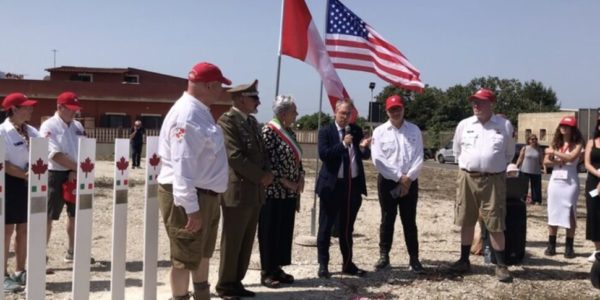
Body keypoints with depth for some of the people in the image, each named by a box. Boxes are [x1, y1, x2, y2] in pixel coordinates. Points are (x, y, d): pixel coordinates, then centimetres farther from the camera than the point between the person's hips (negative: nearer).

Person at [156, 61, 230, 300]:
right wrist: (191, 208, -27)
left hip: (205, 195, 11)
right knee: (185, 257, 2)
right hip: (188, 198, -11)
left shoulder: (200, 111, 11)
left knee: (203, 252, 23)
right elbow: (182, 167, -27)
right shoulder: (187, 115, -22)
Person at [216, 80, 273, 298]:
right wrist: (260, 176, -14)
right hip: (237, 191, -8)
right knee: (232, 243, 2)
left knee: (246, 242, 13)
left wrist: (268, 173, -1)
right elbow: (235, 156, -19)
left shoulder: (252, 121, 16)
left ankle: (236, 282, 24)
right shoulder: (228, 120, -11)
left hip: (254, 191, 8)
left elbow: (261, 151, 19)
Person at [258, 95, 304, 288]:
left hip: (290, 191, 8)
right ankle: (267, 272, 9)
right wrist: (283, 180, -18)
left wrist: (301, 178, 3)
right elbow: (265, 160, -18)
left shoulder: (289, 131, 13)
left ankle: (277, 268, 21)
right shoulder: (269, 130, -13)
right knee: (270, 231, 0)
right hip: (274, 191, -8)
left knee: (285, 230, 11)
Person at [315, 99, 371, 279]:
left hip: (353, 185, 5)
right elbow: (323, 154, -16)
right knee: (326, 227, 3)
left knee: (347, 227, 14)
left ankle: (348, 264, 23)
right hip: (332, 185, -4)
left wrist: (364, 147, -10)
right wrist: (343, 144, -23)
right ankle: (323, 265, 12)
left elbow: (365, 156, 11)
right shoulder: (326, 131, -3)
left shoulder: (357, 131, 10)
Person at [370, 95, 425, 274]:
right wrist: (399, 177, -12)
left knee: (409, 220, 4)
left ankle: (414, 258, 9)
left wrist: (408, 177, -12)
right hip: (387, 181, -1)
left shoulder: (414, 130, 6)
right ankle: (384, 256, 15)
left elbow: (419, 158, 0)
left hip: (410, 182, 1)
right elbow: (377, 159, -9)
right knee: (387, 219, 6)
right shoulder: (380, 131, 1)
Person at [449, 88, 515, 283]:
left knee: (495, 224, -2)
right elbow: (457, 150, 18)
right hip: (467, 177, 2)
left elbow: (509, 153, 12)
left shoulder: (505, 125, 0)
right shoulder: (464, 125, 4)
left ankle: (501, 265, 7)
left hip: (493, 180, -2)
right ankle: (464, 260, 20)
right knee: (466, 221, 9)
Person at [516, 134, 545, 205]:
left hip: (536, 172, 2)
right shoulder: (525, 148, 0)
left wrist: (544, 167, -7)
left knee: (536, 187, 5)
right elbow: (520, 159, 1)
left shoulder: (539, 150, 5)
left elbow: (541, 161, 7)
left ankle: (537, 201, 13)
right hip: (525, 171, -2)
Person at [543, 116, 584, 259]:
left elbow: (572, 157, -18)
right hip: (555, 180, 4)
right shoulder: (555, 143, 10)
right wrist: (559, 162, -13)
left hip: (570, 181, -4)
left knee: (569, 214, -3)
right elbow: (546, 161, 4)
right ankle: (551, 245, 10)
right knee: (553, 212, 5)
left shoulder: (577, 143, -1)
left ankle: (569, 247, 2)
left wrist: (554, 153, -11)